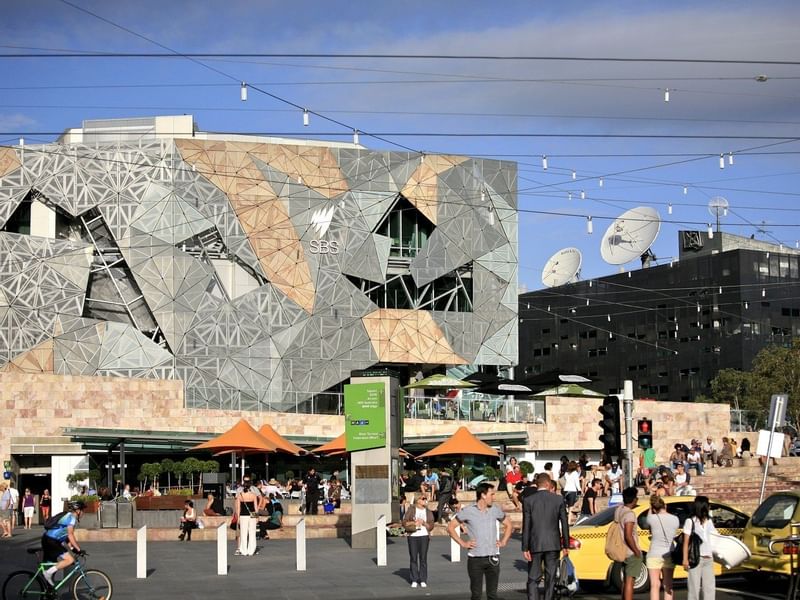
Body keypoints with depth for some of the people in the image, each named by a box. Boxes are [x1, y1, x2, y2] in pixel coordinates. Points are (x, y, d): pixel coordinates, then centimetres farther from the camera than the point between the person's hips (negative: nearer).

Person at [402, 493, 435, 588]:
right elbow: (404, 523, 0)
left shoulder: (429, 512, 11)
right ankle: (414, 580, 4)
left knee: (423, 558, -1)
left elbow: (431, 526, 6)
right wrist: (414, 522, -11)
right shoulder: (411, 510, 6)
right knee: (413, 558, -1)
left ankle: (423, 580, 4)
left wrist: (424, 523, -10)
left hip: (424, 536, 1)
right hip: (413, 536, -1)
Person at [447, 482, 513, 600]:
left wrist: (503, 542, 7)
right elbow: (450, 527, 2)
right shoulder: (467, 511, -5)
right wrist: (462, 543, -4)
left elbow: (508, 525, 19)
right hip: (475, 559, -2)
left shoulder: (496, 510, 4)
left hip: (493, 558, 2)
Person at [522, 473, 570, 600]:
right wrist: (566, 545, 9)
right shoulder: (559, 500, -1)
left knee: (533, 579, 3)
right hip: (553, 544, 1)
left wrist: (525, 548, -4)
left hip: (535, 544, -1)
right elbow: (565, 524, 1)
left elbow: (526, 526, -7)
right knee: (550, 578, 10)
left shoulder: (528, 501, -5)